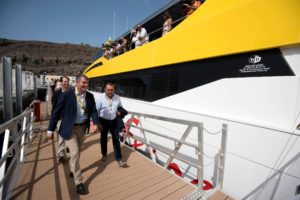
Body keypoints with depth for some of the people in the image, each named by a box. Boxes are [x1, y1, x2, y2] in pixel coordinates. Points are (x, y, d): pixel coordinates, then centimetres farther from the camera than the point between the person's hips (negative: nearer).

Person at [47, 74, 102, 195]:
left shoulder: (90, 96, -4)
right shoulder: (66, 95, -16)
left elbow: (93, 111, 0)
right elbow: (57, 112, -10)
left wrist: (96, 122, -18)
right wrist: (51, 129, -7)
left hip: (82, 127, 5)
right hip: (70, 128, -4)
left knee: (77, 152, 21)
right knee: (75, 153, -4)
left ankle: (72, 171, 48)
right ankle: (79, 182, 12)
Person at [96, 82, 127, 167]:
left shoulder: (117, 97, -3)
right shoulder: (100, 98, -13)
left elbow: (120, 107, 15)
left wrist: (119, 111, -7)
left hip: (114, 121, 2)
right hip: (103, 121, -1)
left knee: (116, 139, 3)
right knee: (103, 138, 17)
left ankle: (119, 159, 12)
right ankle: (104, 154, 42)